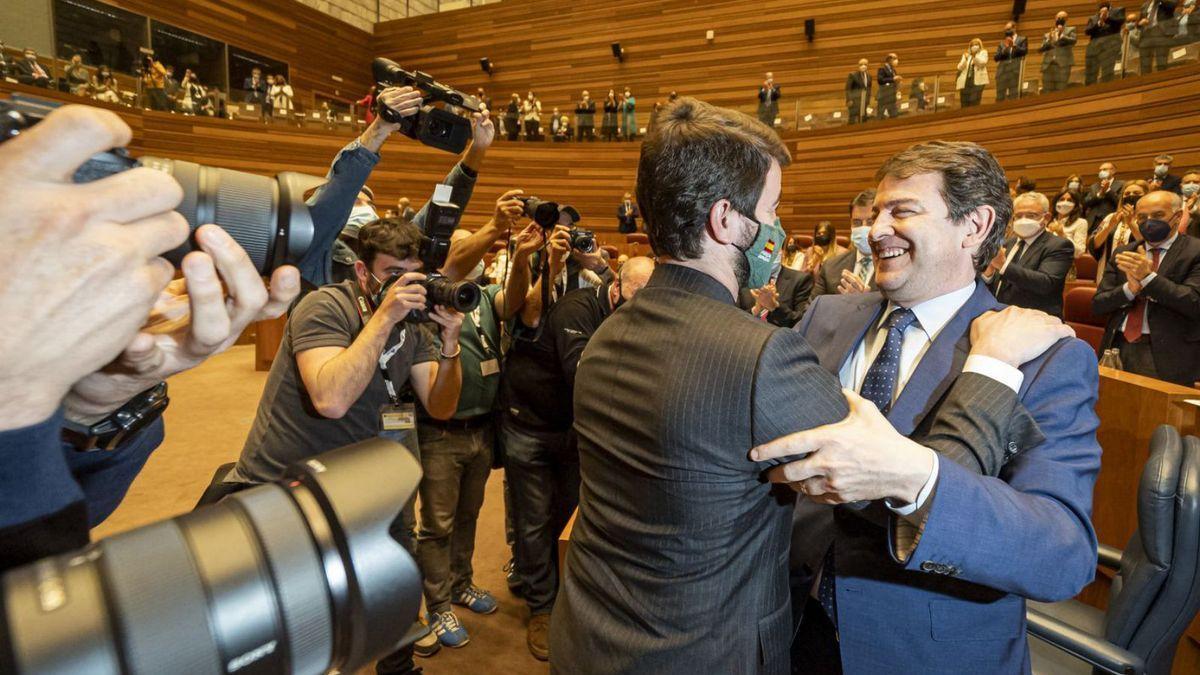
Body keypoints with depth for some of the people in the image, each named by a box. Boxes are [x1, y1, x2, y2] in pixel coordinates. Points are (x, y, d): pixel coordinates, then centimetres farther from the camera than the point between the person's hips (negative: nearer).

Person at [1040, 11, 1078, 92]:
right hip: (1048, 65, 2)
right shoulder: (1047, 35, 22)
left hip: (1063, 63, -2)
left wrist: (1061, 36, -10)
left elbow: (1073, 40, -1)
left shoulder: (1070, 30, 17)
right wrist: (1049, 40, -5)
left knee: (1061, 91, -12)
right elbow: (1041, 49, 10)